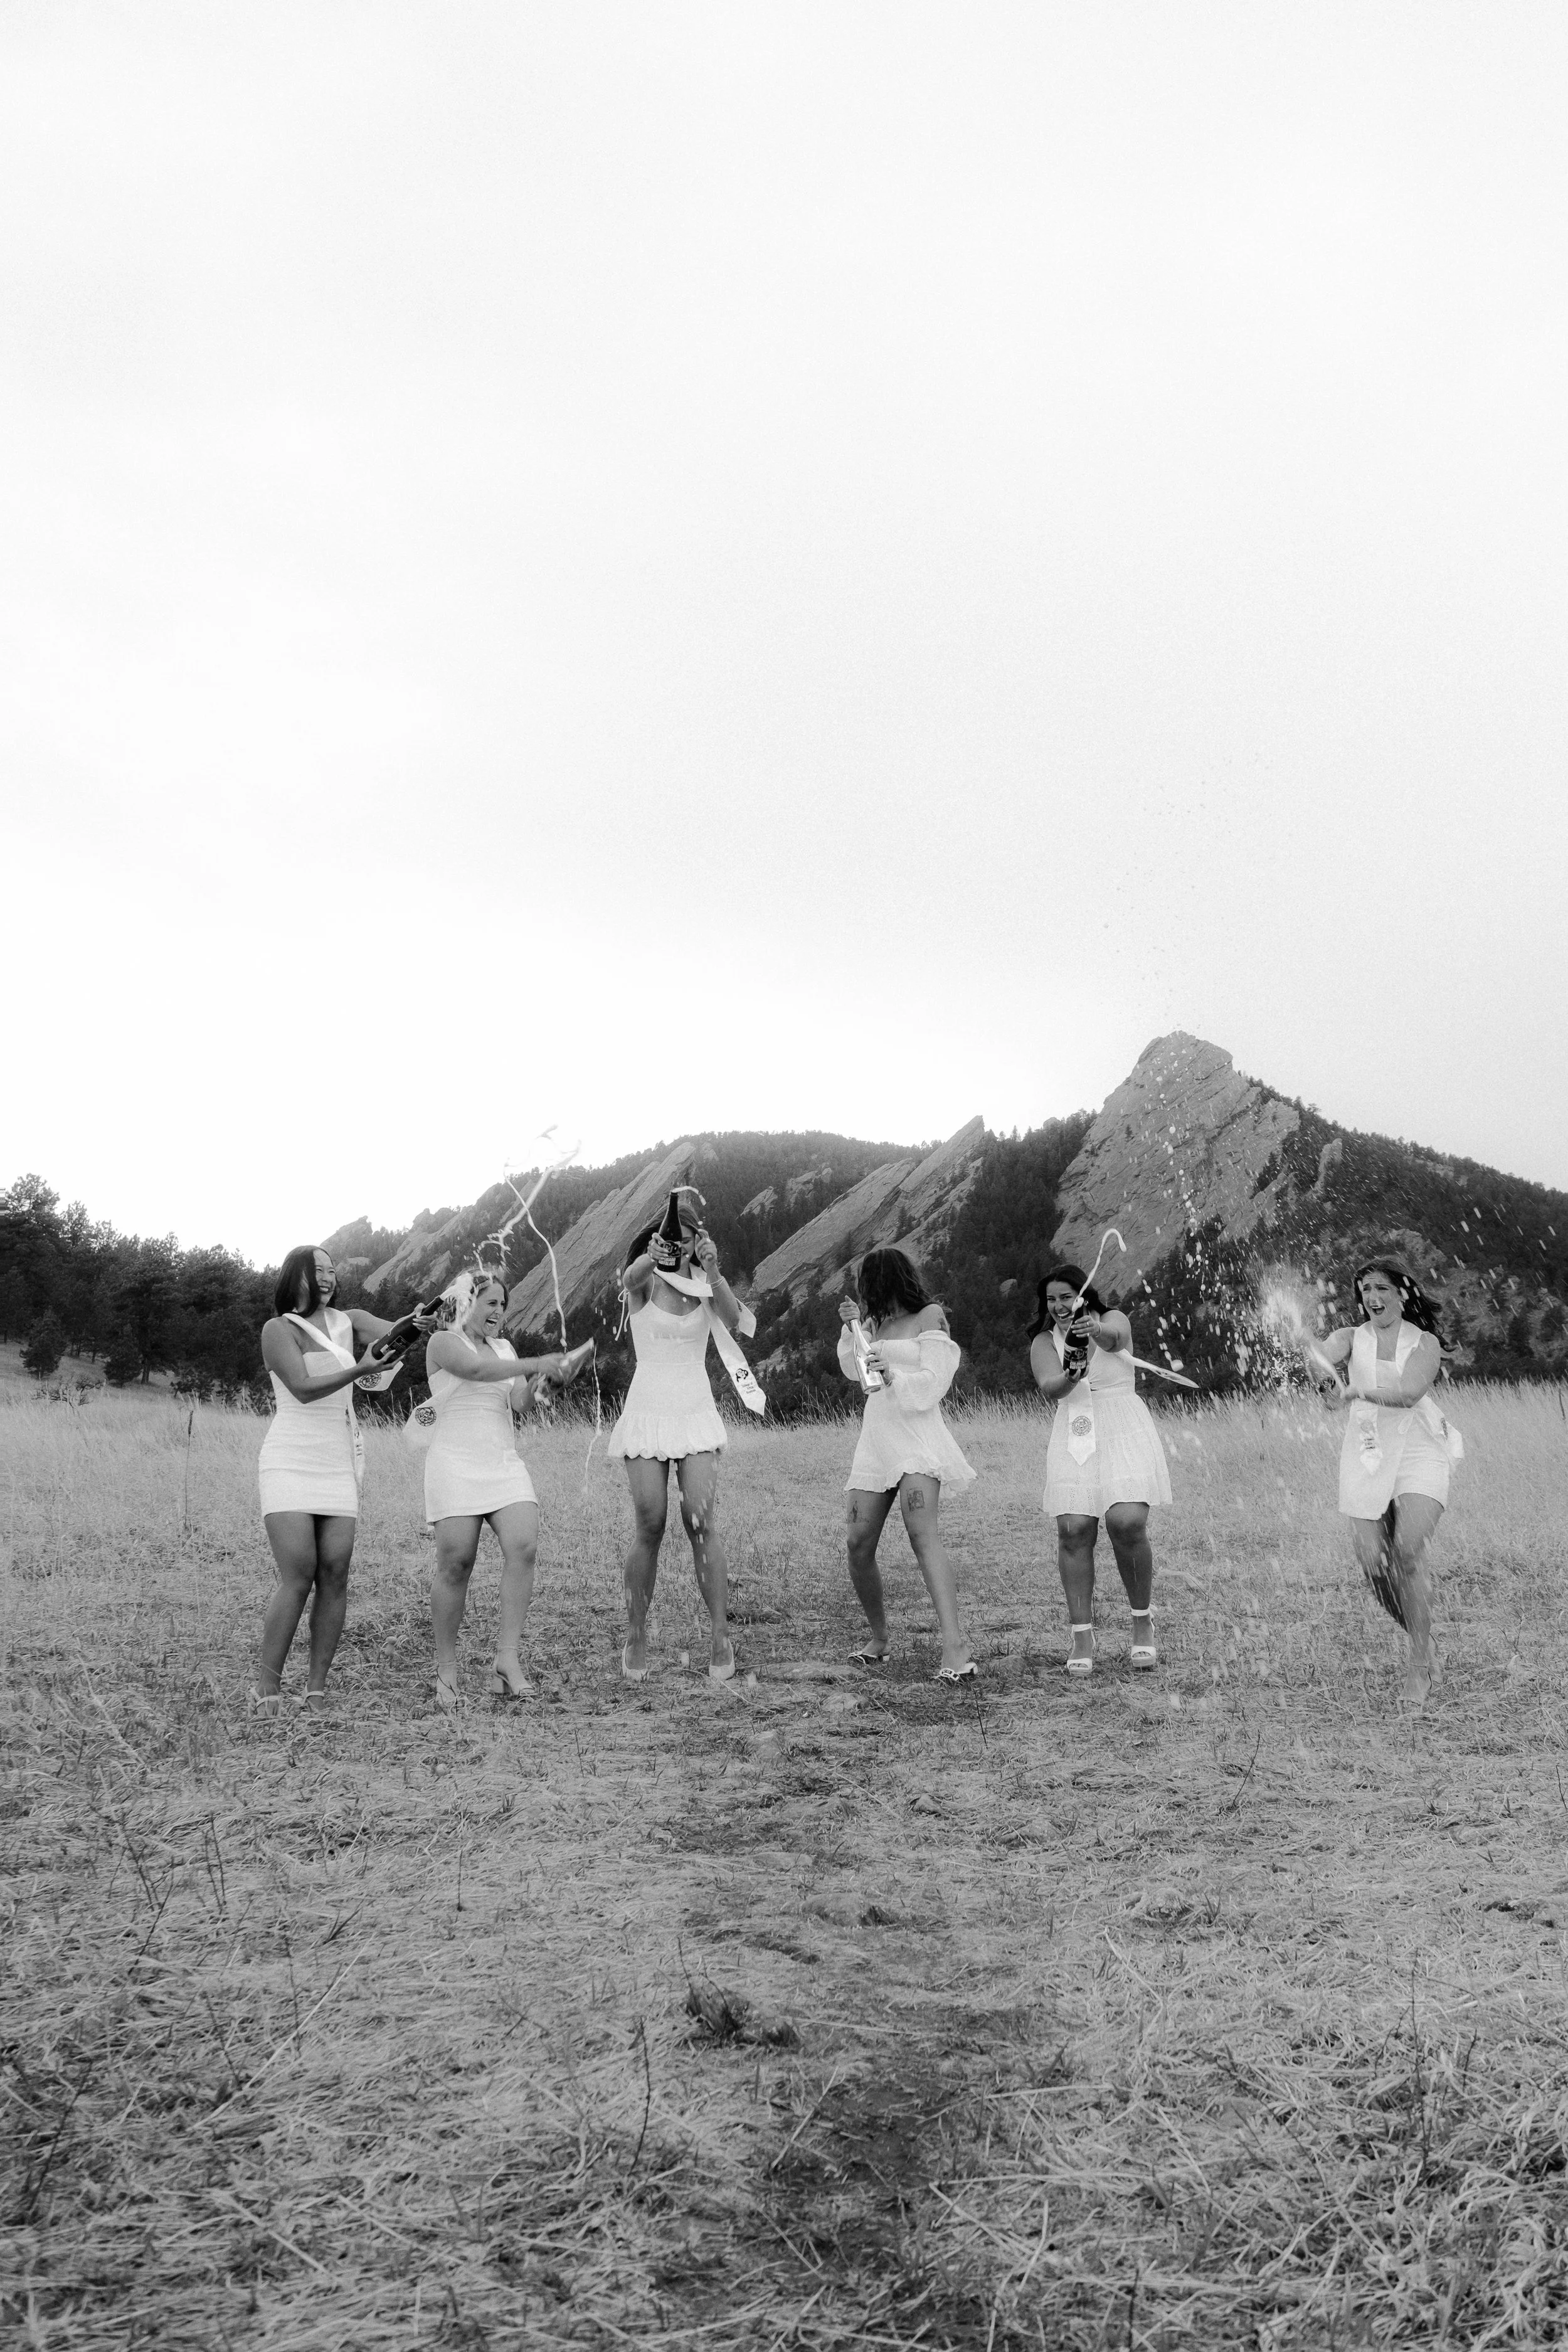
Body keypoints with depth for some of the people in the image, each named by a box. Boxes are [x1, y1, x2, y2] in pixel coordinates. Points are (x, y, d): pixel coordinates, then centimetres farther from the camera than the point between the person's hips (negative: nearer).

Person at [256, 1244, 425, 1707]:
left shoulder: (350, 1321, 12)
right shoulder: (278, 1329, -2)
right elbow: (303, 1389, -15)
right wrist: (360, 1369, -29)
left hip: (338, 1465, 4)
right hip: (289, 1463, -4)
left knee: (334, 1576, -5)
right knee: (298, 1578, -14)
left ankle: (317, 1690, 4)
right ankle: (268, 1693, -5)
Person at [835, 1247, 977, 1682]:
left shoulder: (930, 1316, 2)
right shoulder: (878, 1321, 20)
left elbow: (932, 1384, -5)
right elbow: (853, 1370, 25)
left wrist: (894, 1375, -23)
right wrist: (851, 1327, 11)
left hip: (916, 1437, -7)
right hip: (875, 1440, 7)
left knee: (923, 1535, -25)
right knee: (858, 1545, -1)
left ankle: (955, 1648, -33)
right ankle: (878, 1637, 19)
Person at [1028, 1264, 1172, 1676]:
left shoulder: (1112, 1320, 7)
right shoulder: (1044, 1343, 12)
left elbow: (1115, 1337, -20)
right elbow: (1048, 1387, -8)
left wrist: (1097, 1330, -44)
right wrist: (1070, 1377, -31)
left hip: (1124, 1430, -2)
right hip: (1073, 1437, 2)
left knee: (1127, 1523, -18)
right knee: (1074, 1530, -11)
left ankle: (1143, 1622, 2)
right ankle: (1082, 1636, -3)